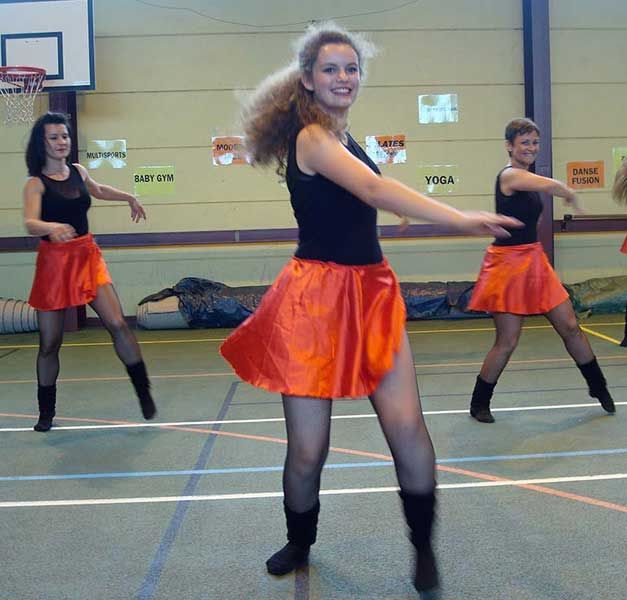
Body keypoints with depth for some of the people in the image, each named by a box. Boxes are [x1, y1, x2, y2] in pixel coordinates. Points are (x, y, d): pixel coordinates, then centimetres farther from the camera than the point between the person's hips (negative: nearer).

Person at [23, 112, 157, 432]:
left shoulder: (78, 171, 7)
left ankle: (144, 392, -1)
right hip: (54, 261, -3)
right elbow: (30, 223, -27)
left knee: (118, 324, -11)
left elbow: (97, 190, 31)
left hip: (88, 256, 4)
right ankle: (46, 412, 20)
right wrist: (52, 227, -47)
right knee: (50, 343, 4)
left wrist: (130, 198, 38)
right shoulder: (36, 183, -9)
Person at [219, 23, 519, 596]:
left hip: (369, 291, 7)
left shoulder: (338, 134, 16)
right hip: (317, 296, -7)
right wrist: (462, 219, -35)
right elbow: (376, 191, -27)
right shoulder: (312, 137, -11)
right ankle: (299, 546, 28)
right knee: (308, 449, 1)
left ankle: (424, 550, 10)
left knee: (408, 426, -9)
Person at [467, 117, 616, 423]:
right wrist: (571, 195, -10)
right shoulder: (509, 175, -15)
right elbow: (553, 186, -28)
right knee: (507, 342, -3)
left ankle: (599, 388, 27)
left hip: (534, 260, 8)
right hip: (509, 262, -8)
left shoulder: (528, 178, 13)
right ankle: (479, 404, 14)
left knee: (571, 327, 11)